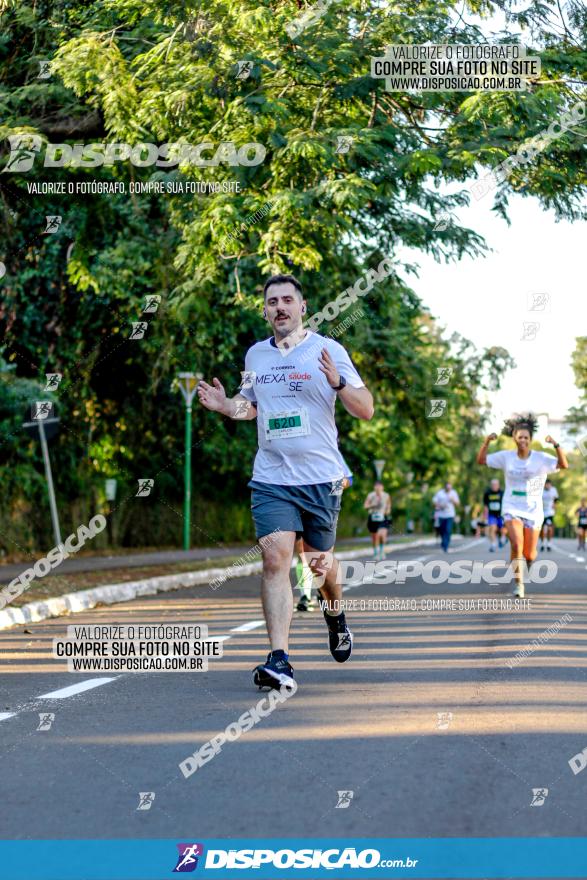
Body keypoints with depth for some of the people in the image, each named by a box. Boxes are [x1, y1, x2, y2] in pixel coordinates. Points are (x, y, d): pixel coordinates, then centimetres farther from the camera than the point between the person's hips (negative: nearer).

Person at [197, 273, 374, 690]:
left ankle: (335, 614, 46)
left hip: (321, 478, -2)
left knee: (320, 561, 11)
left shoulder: (328, 350, -2)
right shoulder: (255, 354, 10)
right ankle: (279, 661, -19)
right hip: (271, 479, 2)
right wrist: (225, 404, 5)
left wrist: (338, 382, -22)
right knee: (275, 558, -15)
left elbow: (366, 410, -3)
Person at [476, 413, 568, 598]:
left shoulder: (541, 458, -7)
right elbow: (481, 460, 2)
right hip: (512, 510, 0)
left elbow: (564, 464, -19)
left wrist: (556, 444, -33)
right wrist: (486, 442, -14)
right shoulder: (506, 456, -1)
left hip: (534, 511, 0)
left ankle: (530, 560, 44)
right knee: (516, 546, -22)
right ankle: (519, 584, -7)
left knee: (529, 555, 5)